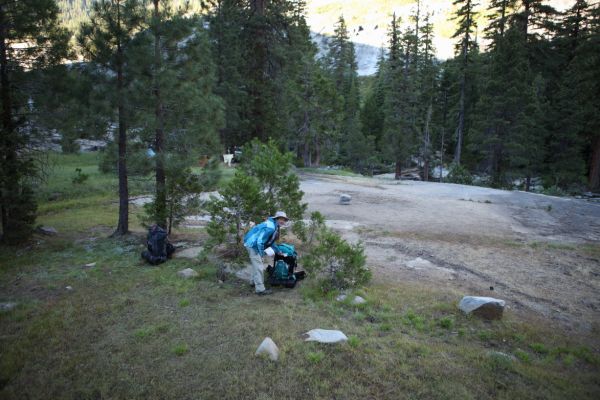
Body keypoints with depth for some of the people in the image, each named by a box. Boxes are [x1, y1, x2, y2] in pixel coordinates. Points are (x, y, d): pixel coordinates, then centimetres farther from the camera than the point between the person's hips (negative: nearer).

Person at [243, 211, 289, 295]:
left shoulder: (275, 227, 9)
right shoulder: (270, 228, -25)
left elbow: (271, 241, 21)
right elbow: (260, 241, -27)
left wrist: (278, 251, 21)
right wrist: (261, 253, -18)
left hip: (254, 244, 11)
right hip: (252, 244, -11)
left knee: (256, 265, 25)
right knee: (258, 266, -8)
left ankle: (255, 281, 42)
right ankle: (260, 289, -4)